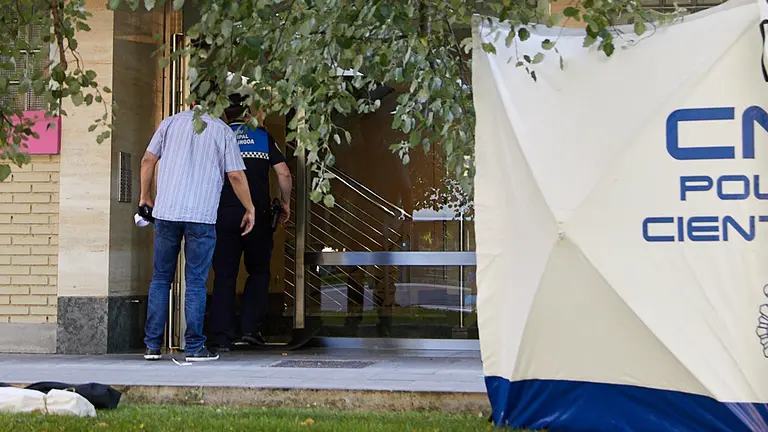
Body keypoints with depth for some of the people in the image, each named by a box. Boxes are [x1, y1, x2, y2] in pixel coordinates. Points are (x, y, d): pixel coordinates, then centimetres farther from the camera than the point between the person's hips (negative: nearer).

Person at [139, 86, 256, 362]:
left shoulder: (171, 123, 10)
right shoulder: (222, 131, 3)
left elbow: (148, 160, 9)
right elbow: (236, 176, -1)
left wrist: (145, 197, 21)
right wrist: (250, 209, 10)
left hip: (166, 212, 3)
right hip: (201, 216, -2)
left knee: (160, 279, 11)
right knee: (196, 282, 2)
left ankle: (153, 345, 11)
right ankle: (194, 347, 2)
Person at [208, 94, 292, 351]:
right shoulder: (263, 137, 7)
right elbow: (284, 173, 1)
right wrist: (285, 203, 13)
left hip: (224, 214, 0)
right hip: (258, 214, 0)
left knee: (224, 275, 4)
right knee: (259, 271, 14)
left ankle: (222, 337, 2)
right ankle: (250, 327, 3)